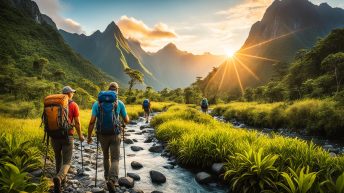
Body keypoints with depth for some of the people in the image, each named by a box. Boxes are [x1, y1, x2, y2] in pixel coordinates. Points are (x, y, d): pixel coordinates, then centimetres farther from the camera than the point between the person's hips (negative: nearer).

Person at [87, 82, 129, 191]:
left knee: (106, 156, 25)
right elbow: (126, 121, 2)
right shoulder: (120, 103, -5)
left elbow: (92, 121, -8)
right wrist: (125, 115, 25)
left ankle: (107, 177, 39)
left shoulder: (97, 103, -2)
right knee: (115, 159, 3)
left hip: (102, 135, 2)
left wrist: (89, 136, 3)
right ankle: (112, 180, -21)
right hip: (115, 135, -2)